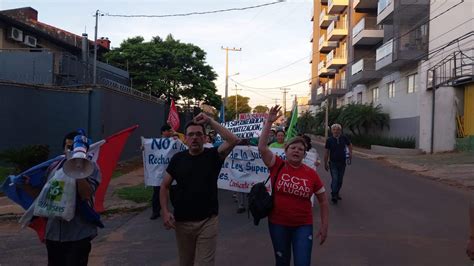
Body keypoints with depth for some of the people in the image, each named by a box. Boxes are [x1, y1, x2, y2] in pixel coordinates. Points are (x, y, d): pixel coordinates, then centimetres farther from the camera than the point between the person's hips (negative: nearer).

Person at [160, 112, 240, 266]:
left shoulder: (212, 155, -6)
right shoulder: (178, 158, 0)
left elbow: (233, 140, -22)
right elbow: (165, 186, 6)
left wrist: (210, 121, -19)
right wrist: (165, 212, -7)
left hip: (207, 221, -2)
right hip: (181, 221, 3)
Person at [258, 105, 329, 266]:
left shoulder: (311, 174, -7)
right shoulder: (277, 166, -8)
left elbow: (323, 201, 2)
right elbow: (262, 147, -21)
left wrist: (324, 226, 1)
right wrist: (269, 122, -24)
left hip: (303, 226, 0)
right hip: (278, 224, 0)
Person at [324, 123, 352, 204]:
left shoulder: (344, 138, -1)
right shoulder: (329, 140, -6)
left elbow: (349, 145, 20)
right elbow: (327, 152, -1)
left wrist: (350, 153, 7)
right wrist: (326, 163, 1)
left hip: (342, 163, 3)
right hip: (333, 163, -3)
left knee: (340, 180, 11)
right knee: (334, 179, -11)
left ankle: (337, 193, 29)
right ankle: (333, 196, -4)